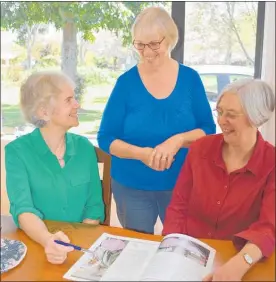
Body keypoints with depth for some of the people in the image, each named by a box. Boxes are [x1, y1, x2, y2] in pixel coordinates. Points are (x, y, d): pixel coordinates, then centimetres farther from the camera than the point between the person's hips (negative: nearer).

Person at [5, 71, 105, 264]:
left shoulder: (84, 147, 1)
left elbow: (94, 205, 3)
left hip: (80, 245, 1)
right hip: (35, 245, -1)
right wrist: (48, 241, -33)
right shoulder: (17, 151, -6)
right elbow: (22, 208, -15)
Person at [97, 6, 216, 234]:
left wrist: (178, 140, -23)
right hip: (131, 188, 0)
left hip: (182, 186, 1)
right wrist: (141, 153, -23)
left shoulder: (190, 79, -4)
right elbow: (105, 138, -6)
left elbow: (209, 130, -3)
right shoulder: (127, 82, -8)